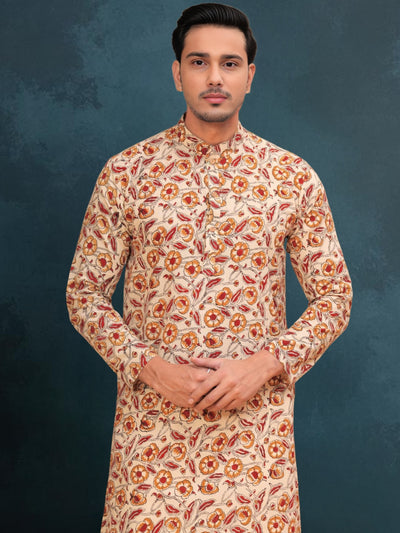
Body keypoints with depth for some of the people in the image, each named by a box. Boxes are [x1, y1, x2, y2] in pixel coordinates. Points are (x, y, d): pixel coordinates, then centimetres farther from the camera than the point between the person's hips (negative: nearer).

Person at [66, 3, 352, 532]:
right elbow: (84, 291, 2)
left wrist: (265, 363, -11)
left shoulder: (294, 178, 0)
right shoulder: (126, 172, 0)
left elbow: (334, 295, 3)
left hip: (257, 419, 1)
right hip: (152, 417, 0)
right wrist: (150, 366, -12)